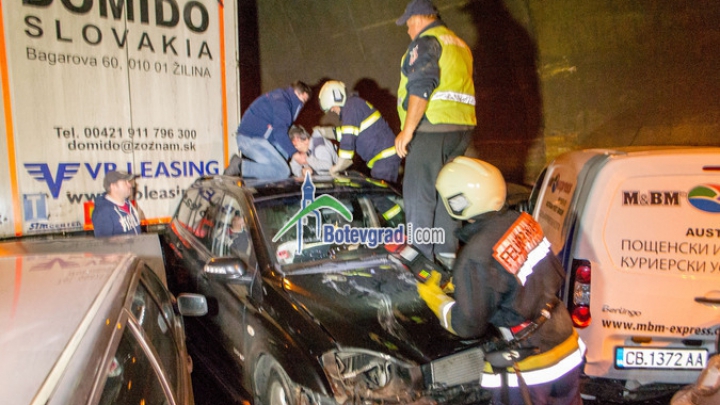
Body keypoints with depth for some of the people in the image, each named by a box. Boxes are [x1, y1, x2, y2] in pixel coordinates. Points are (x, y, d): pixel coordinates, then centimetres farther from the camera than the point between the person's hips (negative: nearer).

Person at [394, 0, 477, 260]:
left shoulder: (425, 42, -6)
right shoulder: (461, 45, 22)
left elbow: (421, 88, -18)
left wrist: (407, 130, -19)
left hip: (431, 129, -9)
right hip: (461, 129, 9)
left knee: (419, 195, -5)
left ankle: (420, 256, -3)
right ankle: (446, 252, 19)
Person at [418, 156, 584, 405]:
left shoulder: (475, 259, -27)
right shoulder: (524, 222, -8)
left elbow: (468, 326, -17)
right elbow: (556, 277, 6)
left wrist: (434, 297, -1)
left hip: (529, 370, -6)